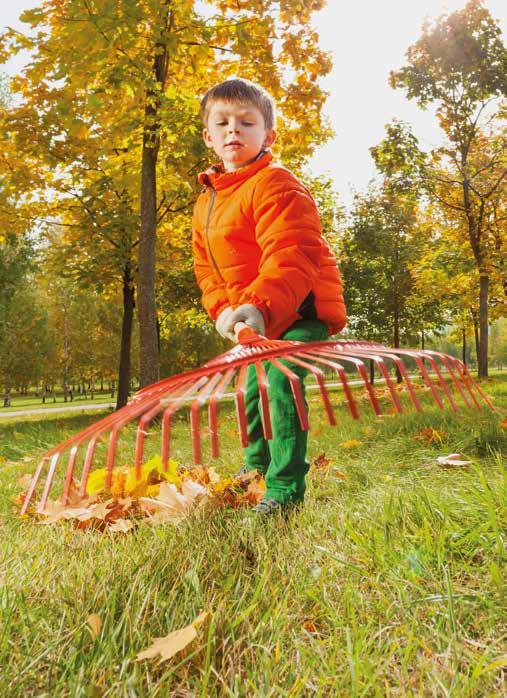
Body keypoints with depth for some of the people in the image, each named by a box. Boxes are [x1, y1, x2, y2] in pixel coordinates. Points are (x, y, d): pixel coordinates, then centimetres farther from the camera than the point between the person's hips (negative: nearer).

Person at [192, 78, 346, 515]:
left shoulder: (275, 185, -17)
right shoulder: (205, 204, 10)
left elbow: (292, 254, -29)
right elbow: (207, 268, 12)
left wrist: (259, 305, -40)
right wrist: (223, 310, -4)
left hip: (301, 309, -8)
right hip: (258, 322, 9)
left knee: (280, 380, -24)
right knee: (253, 389, 19)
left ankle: (286, 487, -12)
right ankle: (256, 466, 43)